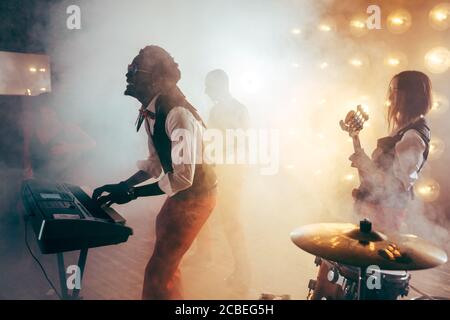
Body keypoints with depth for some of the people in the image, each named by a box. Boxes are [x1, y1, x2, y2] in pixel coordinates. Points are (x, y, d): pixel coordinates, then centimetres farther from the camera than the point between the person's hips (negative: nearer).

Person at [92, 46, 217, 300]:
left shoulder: (178, 114, -28)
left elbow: (183, 177, -31)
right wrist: (123, 185, 2)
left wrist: (132, 193, -25)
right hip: (179, 192, 9)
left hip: (194, 195, -9)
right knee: (166, 264, 23)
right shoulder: (153, 112, 1)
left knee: (158, 272, -3)